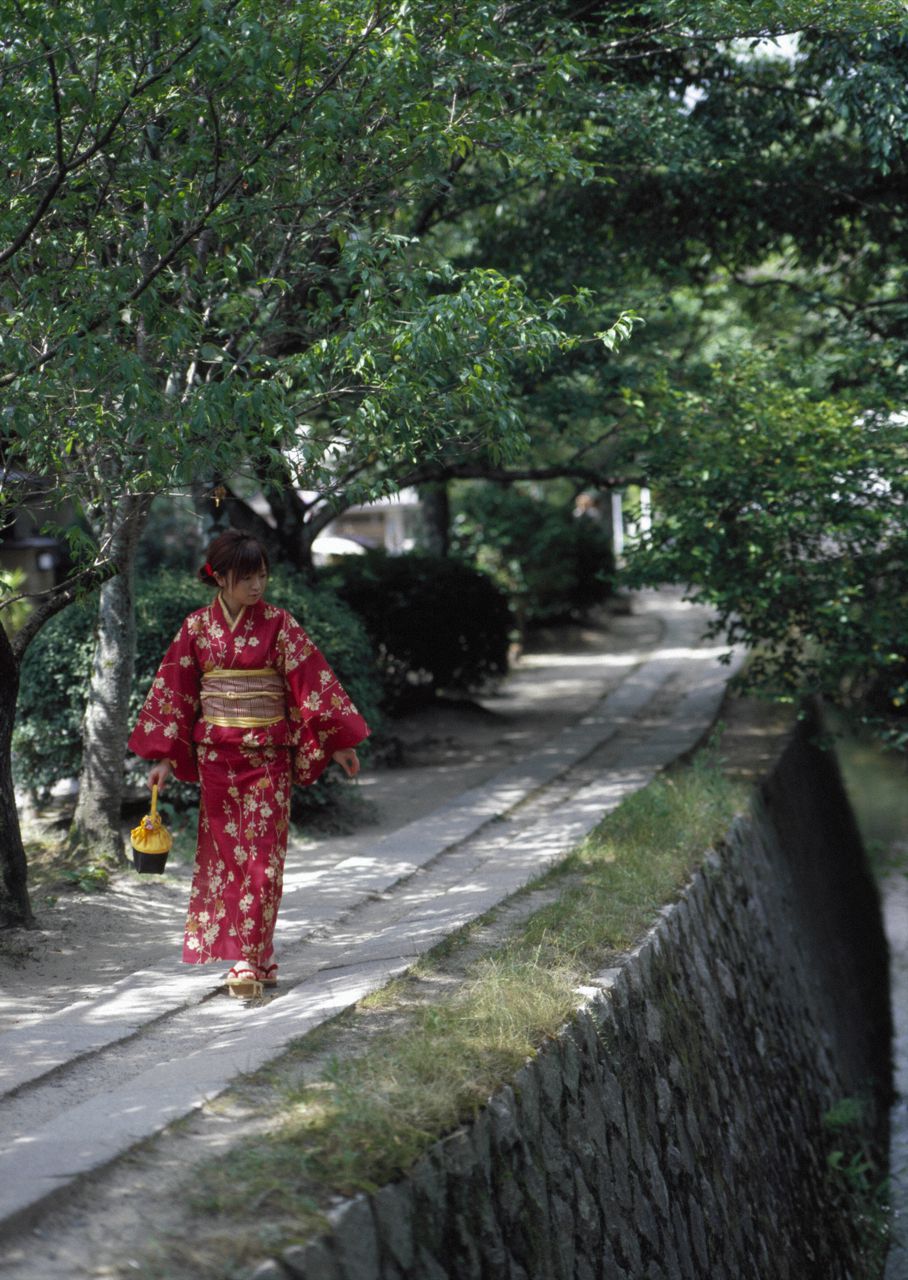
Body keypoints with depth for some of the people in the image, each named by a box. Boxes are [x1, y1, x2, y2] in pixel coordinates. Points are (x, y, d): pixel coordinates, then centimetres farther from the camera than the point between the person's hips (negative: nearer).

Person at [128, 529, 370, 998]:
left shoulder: (278, 624, -3)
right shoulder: (197, 627, 2)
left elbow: (313, 681, -2)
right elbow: (173, 691, 5)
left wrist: (339, 742, -3)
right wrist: (165, 757, 3)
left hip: (268, 756, -2)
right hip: (216, 756, 2)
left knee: (261, 857, -5)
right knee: (224, 852, 3)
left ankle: (250, 961, -3)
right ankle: (254, 958, 12)